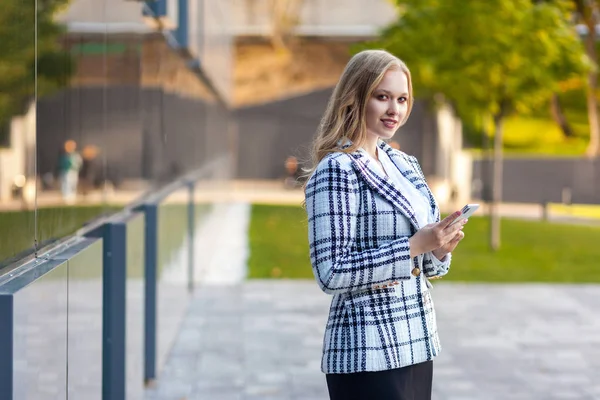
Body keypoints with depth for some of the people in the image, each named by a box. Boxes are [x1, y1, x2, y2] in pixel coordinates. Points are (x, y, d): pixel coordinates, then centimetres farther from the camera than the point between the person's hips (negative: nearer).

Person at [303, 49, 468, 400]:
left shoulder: (405, 165, 11)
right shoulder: (336, 170, -12)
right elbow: (331, 273, -18)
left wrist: (440, 249, -4)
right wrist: (414, 245, -20)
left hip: (417, 344, 7)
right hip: (367, 356, -7)